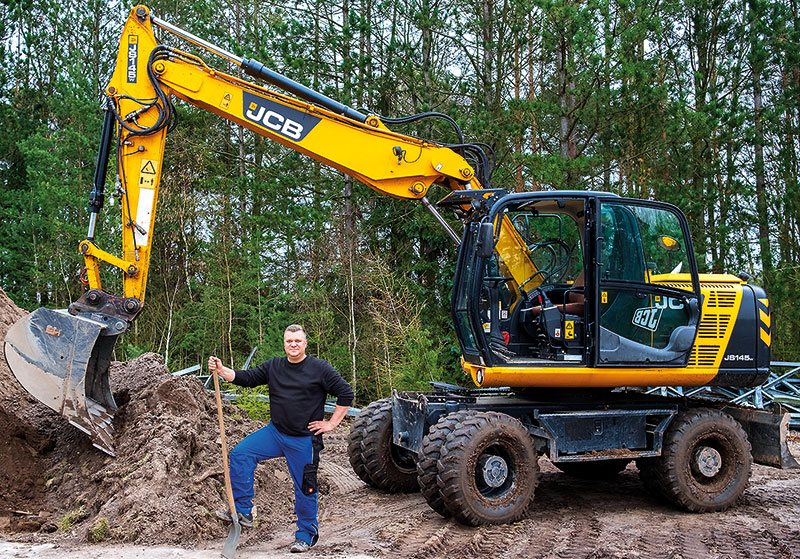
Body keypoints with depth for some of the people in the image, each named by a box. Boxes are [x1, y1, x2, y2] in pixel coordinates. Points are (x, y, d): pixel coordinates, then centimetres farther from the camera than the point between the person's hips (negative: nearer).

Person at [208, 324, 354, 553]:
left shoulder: (320, 368, -8)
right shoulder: (273, 366, 6)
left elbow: (346, 393, -7)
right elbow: (247, 378, 2)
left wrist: (331, 423, -8)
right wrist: (221, 370, -13)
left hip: (305, 440, -4)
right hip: (275, 432, 4)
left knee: (305, 487, 3)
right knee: (240, 454, -11)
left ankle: (306, 535, 21)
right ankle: (243, 511, -3)